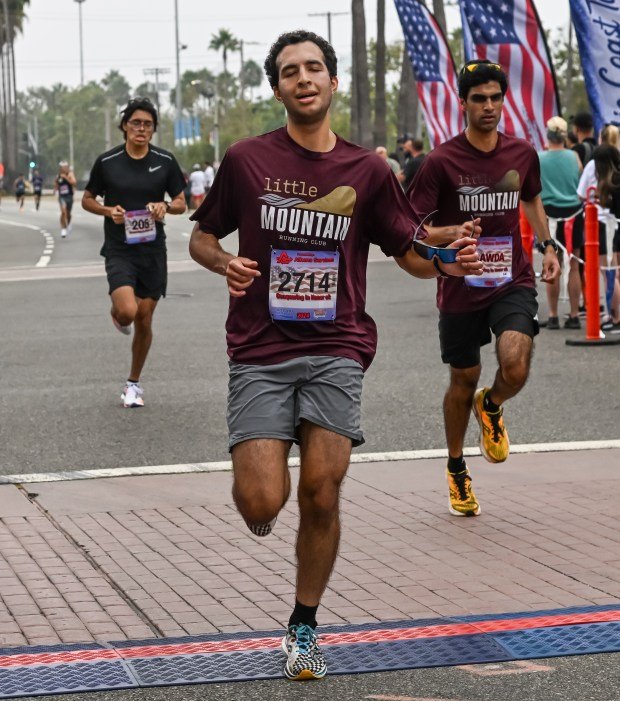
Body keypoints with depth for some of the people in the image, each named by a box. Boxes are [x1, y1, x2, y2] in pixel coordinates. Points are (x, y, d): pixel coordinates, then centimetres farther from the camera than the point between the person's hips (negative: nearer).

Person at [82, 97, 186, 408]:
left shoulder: (165, 161, 1)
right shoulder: (107, 161, -3)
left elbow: (181, 203, 8)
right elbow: (87, 199, 8)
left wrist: (165, 207, -14)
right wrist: (108, 211, -12)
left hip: (153, 250, 2)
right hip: (119, 250, -2)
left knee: (144, 320, 5)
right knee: (128, 311, -23)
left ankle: (134, 383, 24)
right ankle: (116, 313, 16)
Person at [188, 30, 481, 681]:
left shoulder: (367, 170, 6)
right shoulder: (247, 159, 2)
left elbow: (411, 254, 10)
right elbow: (201, 236, 12)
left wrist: (448, 260, -12)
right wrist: (225, 263, -11)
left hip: (336, 349, 1)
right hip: (260, 351, -1)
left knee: (321, 495, -6)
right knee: (261, 504, -12)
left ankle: (304, 627, 15)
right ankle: (259, 472, 27)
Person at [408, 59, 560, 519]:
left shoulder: (522, 154, 2)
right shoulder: (442, 161, -10)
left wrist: (547, 245, 10)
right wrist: (449, 234, -26)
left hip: (513, 282, 1)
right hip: (461, 287, -1)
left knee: (515, 366, -22)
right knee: (464, 380, 10)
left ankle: (492, 409, 16)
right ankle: (457, 471, 33)